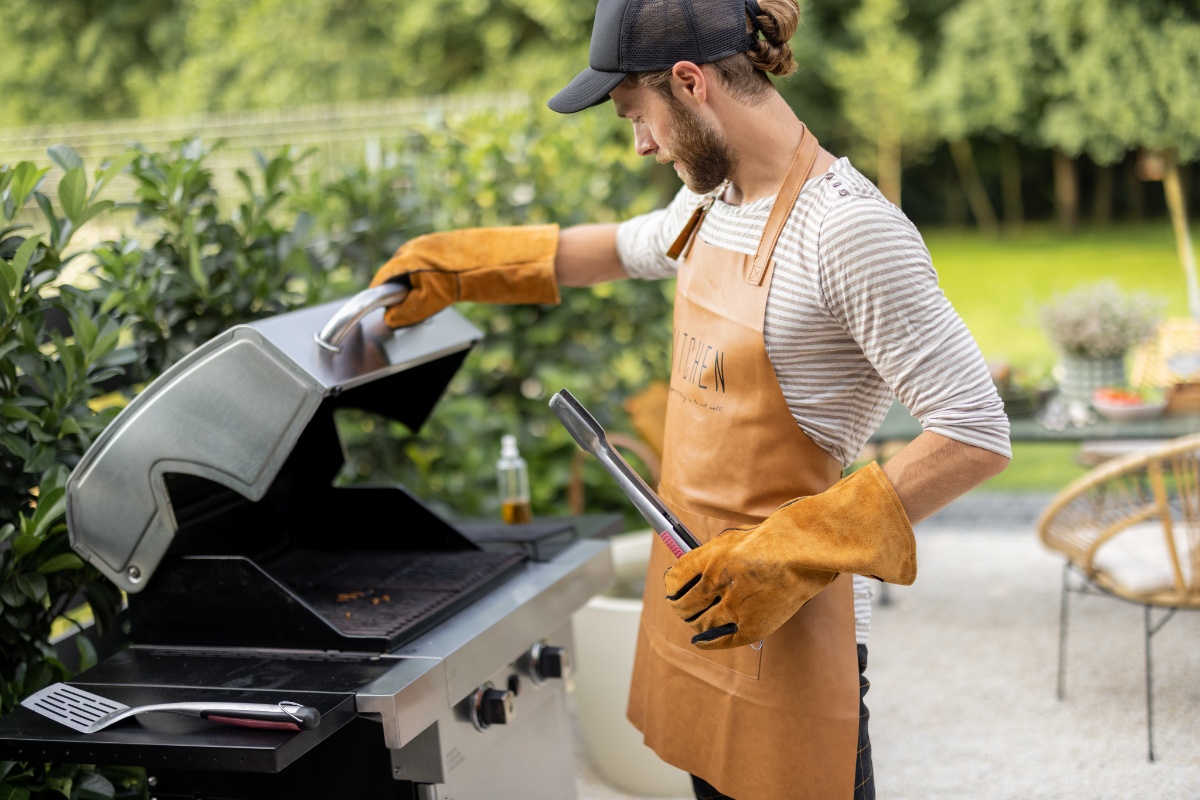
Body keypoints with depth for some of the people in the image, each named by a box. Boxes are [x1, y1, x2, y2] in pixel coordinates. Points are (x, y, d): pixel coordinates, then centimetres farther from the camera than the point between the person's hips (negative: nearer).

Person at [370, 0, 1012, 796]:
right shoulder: (711, 203, 6)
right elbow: (627, 247, 30)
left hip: (784, 618, -8)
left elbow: (977, 436, -23)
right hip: (698, 582, 8)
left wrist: (790, 554, -24)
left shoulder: (849, 230, -22)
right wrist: (462, 263, 30)